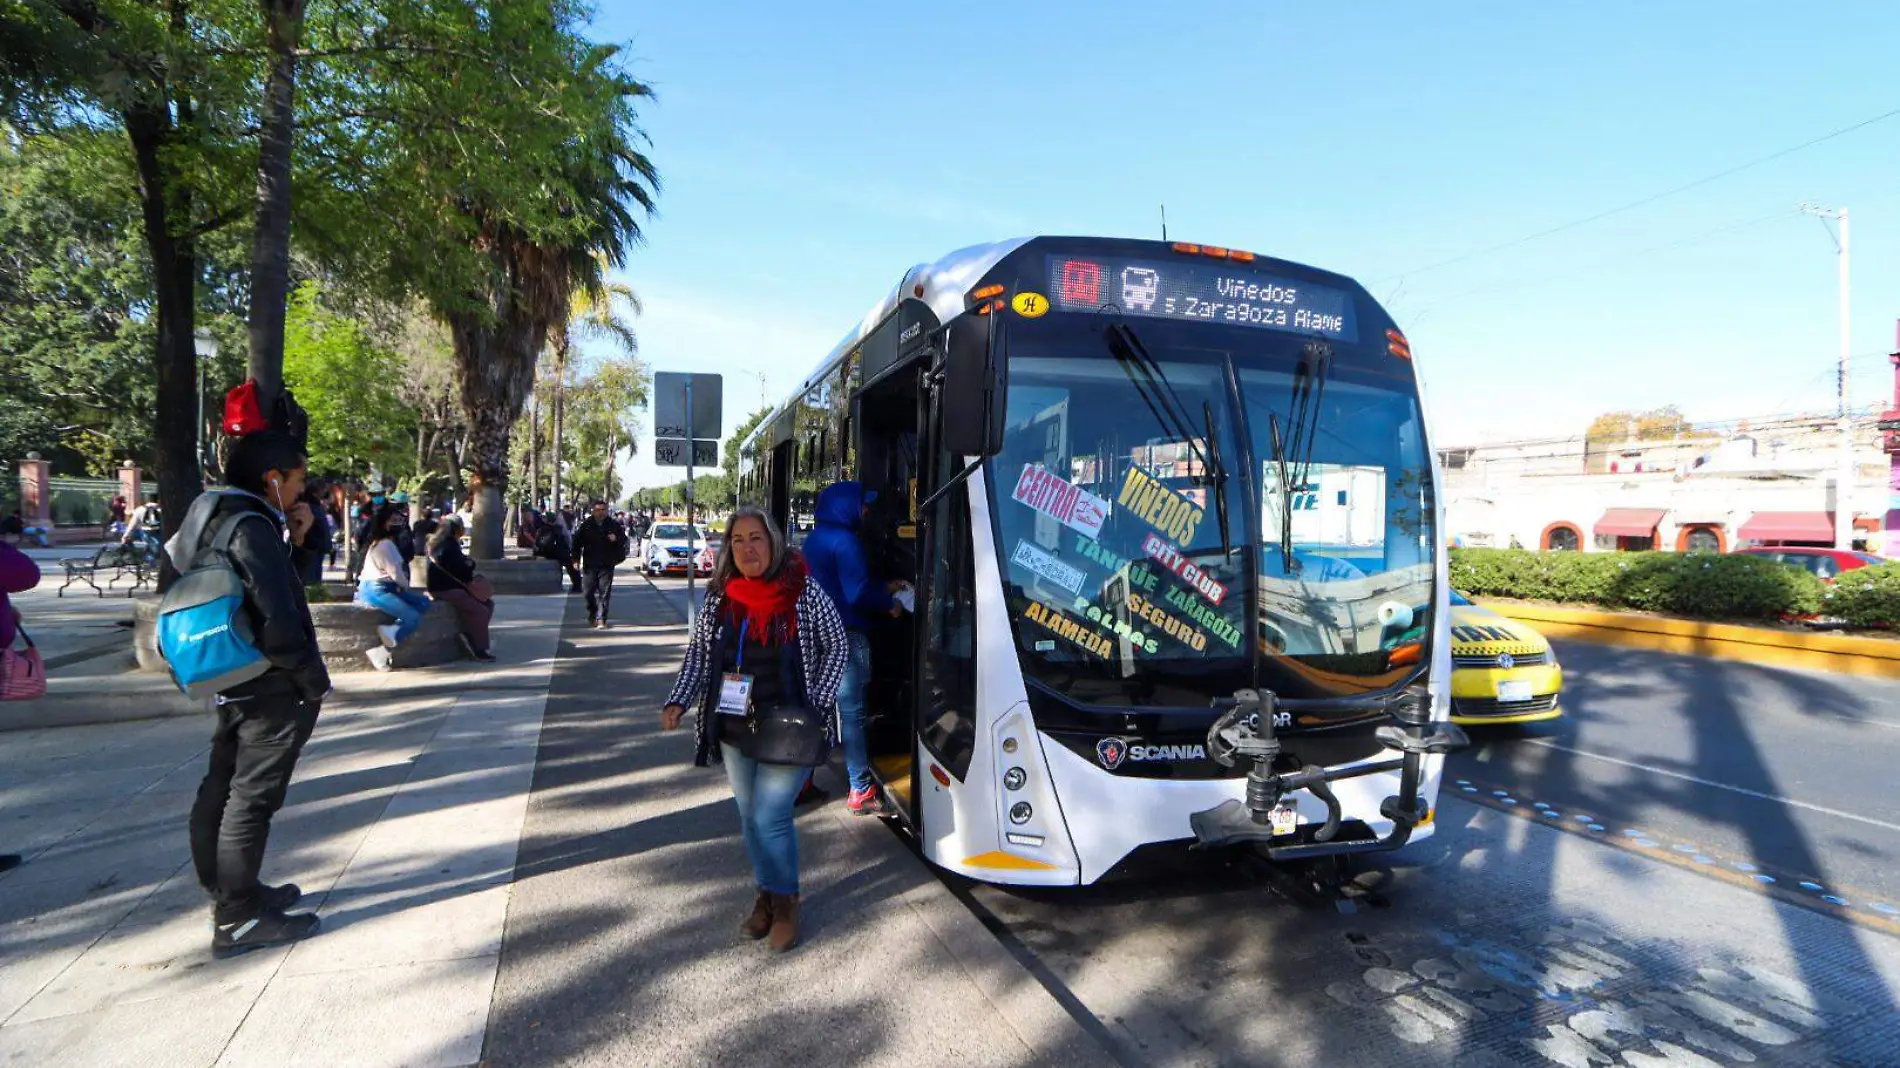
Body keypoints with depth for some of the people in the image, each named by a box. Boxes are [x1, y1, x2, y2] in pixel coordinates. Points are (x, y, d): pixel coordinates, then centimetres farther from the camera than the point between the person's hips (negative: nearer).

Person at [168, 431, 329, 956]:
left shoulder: (219, 520, 11)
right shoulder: (252, 527, -19)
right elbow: (278, 619, -25)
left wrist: (294, 540, 5)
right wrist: (315, 680, -15)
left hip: (234, 687, 10)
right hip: (271, 692, -10)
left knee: (222, 792, 18)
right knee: (251, 800, -2)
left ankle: (232, 893, 34)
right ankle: (238, 919, 7)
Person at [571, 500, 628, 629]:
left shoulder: (614, 524, 2)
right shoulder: (586, 524, 3)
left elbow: (623, 539, 8)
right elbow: (577, 541, 7)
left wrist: (616, 538, -15)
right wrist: (576, 558, 1)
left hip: (606, 565, -1)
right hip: (589, 565, 1)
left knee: (604, 593, -5)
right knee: (589, 592, 9)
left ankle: (601, 619, -4)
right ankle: (592, 614, 31)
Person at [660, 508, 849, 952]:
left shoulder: (806, 593, -10)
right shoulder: (719, 597, 0)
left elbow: (837, 647, -3)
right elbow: (698, 651, 8)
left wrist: (816, 705, -11)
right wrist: (679, 701, -6)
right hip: (733, 730, 5)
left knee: (770, 817, -6)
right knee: (749, 816, 15)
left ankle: (785, 900, 18)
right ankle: (766, 892, 36)